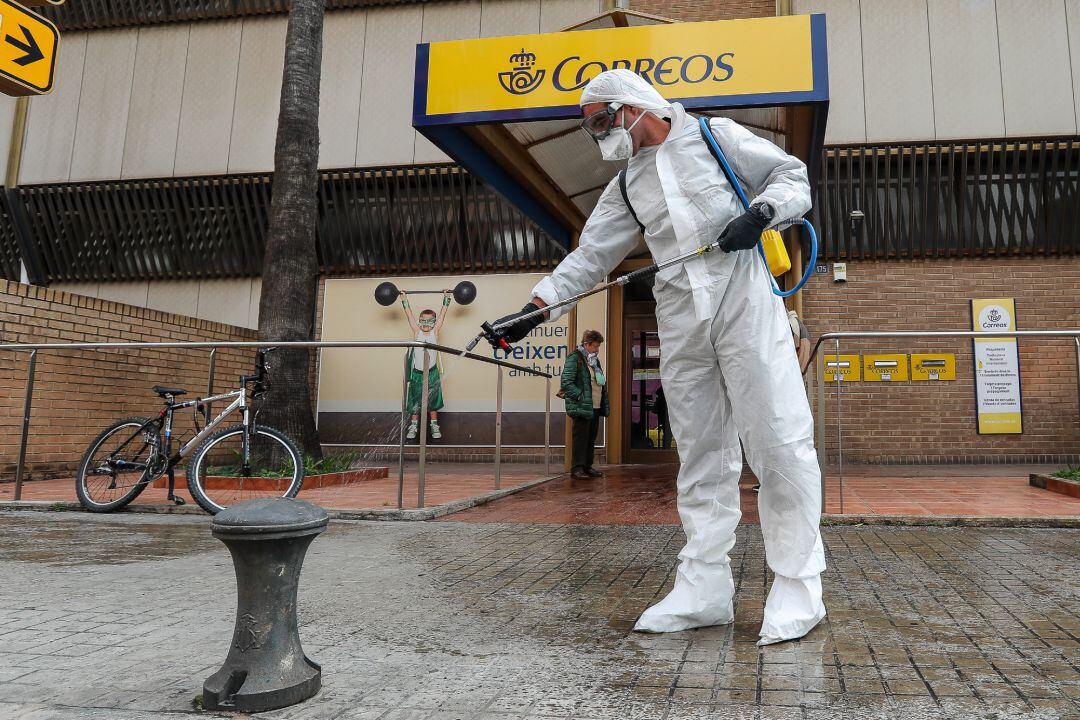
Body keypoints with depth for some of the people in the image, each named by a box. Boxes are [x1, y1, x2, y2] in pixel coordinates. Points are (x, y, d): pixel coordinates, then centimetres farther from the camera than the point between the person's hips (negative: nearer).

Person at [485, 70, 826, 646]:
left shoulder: (715, 137, 10)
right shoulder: (625, 187, 22)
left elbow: (792, 176, 11)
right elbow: (589, 256, 15)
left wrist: (761, 212, -10)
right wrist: (535, 308, 5)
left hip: (744, 299, -4)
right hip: (679, 320, 5)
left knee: (778, 441, -8)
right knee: (699, 453, 4)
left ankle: (797, 587, 0)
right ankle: (705, 587, 9)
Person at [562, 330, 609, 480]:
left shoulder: (594, 360, 18)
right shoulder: (574, 358, -10)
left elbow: (601, 382, 26)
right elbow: (566, 383, -17)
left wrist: (605, 403, 15)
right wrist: (581, 396, -21)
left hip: (595, 408, 9)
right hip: (581, 408, -9)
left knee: (591, 439, 13)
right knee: (580, 439, -6)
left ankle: (587, 467, 21)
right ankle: (577, 469, -1)